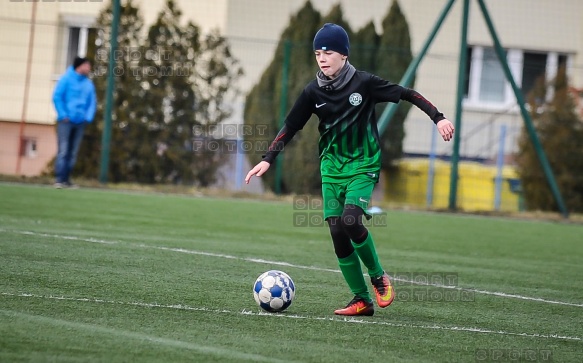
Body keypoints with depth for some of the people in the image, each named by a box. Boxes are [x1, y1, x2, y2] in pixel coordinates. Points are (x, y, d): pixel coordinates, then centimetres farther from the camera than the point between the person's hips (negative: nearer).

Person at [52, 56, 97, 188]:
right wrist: (63, 115, -11)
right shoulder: (66, 79, -2)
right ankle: (59, 179, -13)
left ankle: (66, 179, 10)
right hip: (66, 121, -5)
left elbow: (92, 102, 14)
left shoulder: (89, 84, 12)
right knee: (63, 151, -11)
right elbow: (57, 97, -5)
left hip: (80, 122, 5)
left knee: (73, 153, 6)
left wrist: (88, 117, 0)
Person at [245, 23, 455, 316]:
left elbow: (406, 94, -5)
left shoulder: (363, 82, -10)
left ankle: (378, 277, -2)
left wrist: (438, 118, -11)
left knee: (350, 219, -25)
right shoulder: (314, 92, -1)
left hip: (363, 165, -4)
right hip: (331, 167, 4)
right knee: (337, 232, -5)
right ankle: (362, 300, 4)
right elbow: (290, 126, 4)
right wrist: (267, 160, -3)